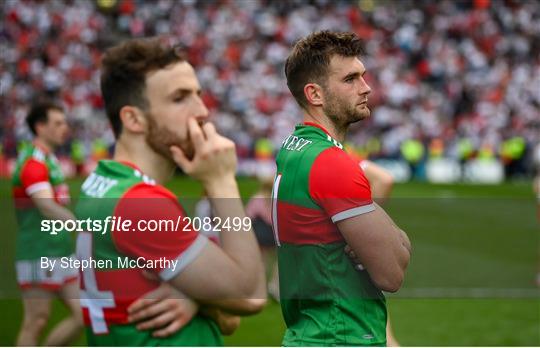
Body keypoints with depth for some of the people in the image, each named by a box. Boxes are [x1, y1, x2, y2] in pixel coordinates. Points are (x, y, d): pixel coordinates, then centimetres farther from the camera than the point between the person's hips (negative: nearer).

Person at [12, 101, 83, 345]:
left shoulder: (50, 160, 16)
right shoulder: (33, 162, -14)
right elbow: (47, 207, -28)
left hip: (61, 255, 9)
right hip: (39, 258, -9)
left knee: (83, 315, 6)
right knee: (36, 322, -3)